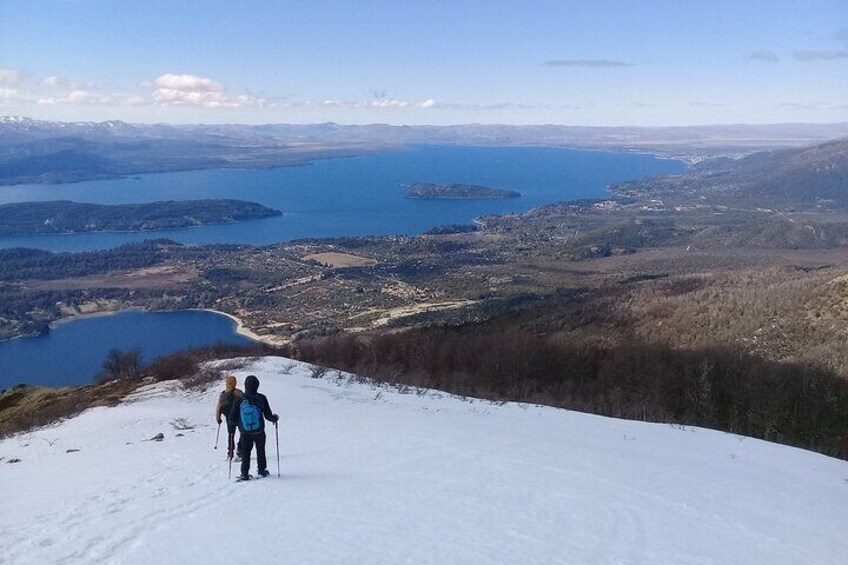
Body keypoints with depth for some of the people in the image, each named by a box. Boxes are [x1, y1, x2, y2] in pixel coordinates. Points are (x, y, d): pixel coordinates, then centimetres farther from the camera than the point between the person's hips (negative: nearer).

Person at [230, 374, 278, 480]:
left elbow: (233, 417, -7)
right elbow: (268, 416, -10)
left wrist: (239, 423, 15)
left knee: (245, 452, 15)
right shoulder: (261, 398, -14)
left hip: (244, 432, 0)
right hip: (259, 432, 0)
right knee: (260, 450, 21)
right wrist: (275, 418, 11)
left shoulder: (239, 400, -11)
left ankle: (245, 474, 12)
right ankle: (262, 470, 30)